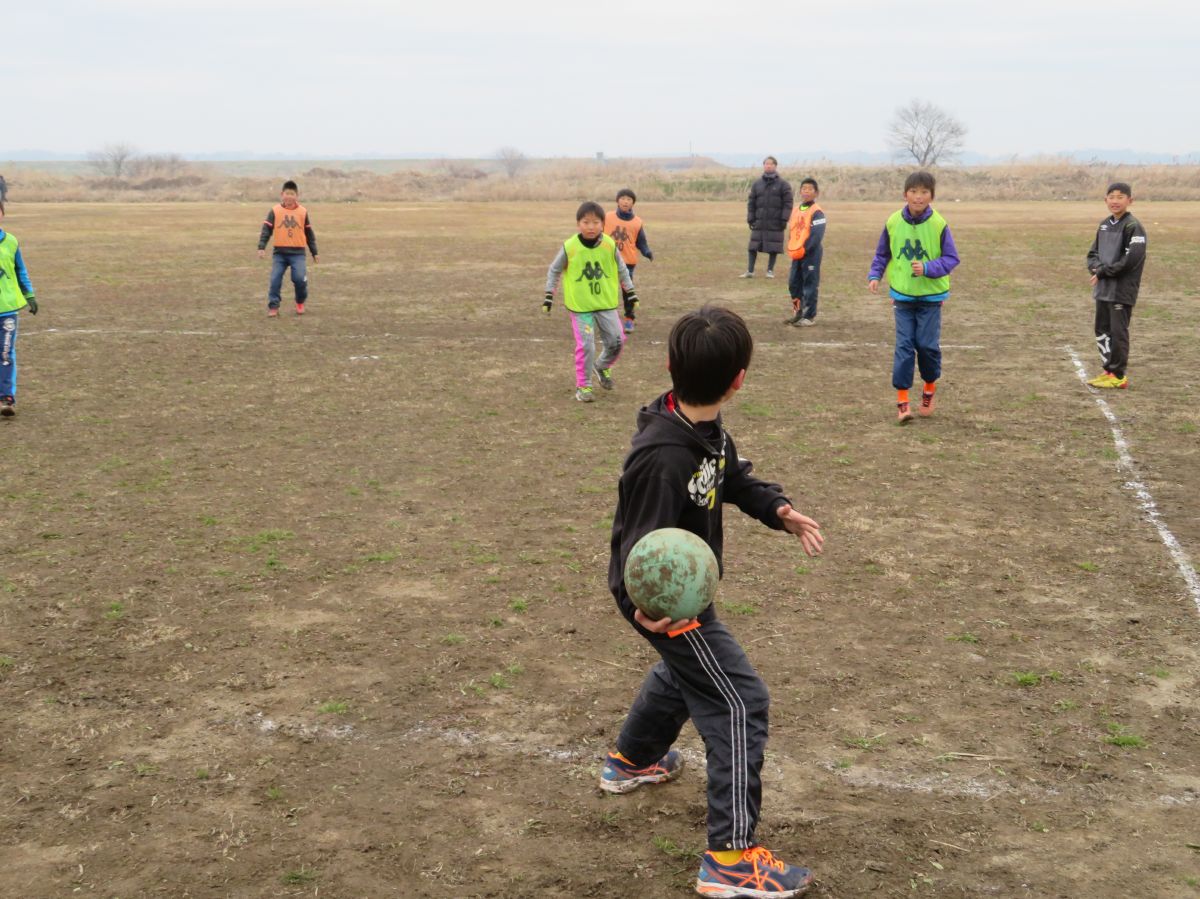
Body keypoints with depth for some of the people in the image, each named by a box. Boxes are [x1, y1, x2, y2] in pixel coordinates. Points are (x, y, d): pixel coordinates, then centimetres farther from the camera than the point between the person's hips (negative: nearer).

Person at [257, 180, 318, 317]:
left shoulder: (303, 212, 5)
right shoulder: (275, 211, 1)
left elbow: (309, 233, 12)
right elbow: (266, 230, -1)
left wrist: (314, 252, 14)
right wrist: (261, 247, -12)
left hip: (298, 253, 0)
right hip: (279, 252, 0)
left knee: (300, 279, -13)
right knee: (275, 279, -8)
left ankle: (300, 302, 13)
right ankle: (273, 306, 2)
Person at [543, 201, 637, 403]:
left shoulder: (609, 245, -7)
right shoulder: (570, 247, -13)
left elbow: (621, 269, 8)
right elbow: (554, 270, 1)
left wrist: (630, 292, 10)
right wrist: (549, 295, 1)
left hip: (606, 303, 3)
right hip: (580, 306, -3)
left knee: (616, 341, 5)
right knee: (585, 346, -7)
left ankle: (603, 366, 35)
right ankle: (583, 386, 8)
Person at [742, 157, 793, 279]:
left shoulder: (783, 185, 1)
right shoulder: (756, 184, 10)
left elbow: (788, 203, -2)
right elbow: (751, 203, 10)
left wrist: (784, 219, -10)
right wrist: (750, 219, 3)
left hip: (775, 223, -2)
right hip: (759, 222, 2)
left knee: (773, 248, 2)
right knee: (753, 246, 1)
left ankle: (770, 270, 13)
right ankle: (750, 270, 9)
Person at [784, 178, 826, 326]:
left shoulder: (817, 212, -11)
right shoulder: (796, 210, 12)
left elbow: (817, 235, -18)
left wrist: (804, 249, -20)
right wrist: (791, 248, 4)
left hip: (811, 254, -8)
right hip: (796, 254, 8)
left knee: (810, 285, -2)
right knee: (793, 284, 12)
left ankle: (810, 316, 4)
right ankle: (798, 313, 23)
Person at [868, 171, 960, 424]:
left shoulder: (939, 225, -11)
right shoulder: (893, 222, -4)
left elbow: (951, 258, -7)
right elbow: (882, 254, 10)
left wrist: (928, 268, -22)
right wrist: (875, 275, -3)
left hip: (931, 296, -1)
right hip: (902, 294, 1)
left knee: (927, 344, 0)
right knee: (904, 345, -3)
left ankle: (929, 387, 26)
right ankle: (902, 399, 1)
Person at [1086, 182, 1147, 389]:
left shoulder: (1133, 227, -11)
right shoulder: (1104, 225, 13)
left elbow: (1131, 259, -19)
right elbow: (1093, 252, 17)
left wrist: (1103, 272, -14)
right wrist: (1096, 267, -5)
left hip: (1122, 290, -8)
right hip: (1103, 288, 8)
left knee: (1118, 332, -4)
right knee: (1102, 331, 13)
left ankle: (1118, 376, 4)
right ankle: (1109, 370, 23)